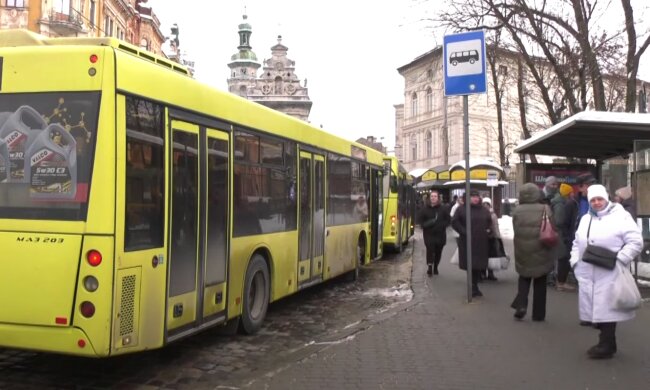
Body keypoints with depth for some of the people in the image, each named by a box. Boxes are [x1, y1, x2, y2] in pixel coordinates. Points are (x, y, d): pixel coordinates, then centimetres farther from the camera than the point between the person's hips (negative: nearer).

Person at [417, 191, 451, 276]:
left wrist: (442, 225, -12)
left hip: (440, 234, 1)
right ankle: (429, 266, -15)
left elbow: (448, 220, 5)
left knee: (438, 252, 9)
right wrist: (425, 225, -13)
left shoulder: (443, 209, 2)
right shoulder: (425, 209, 2)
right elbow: (420, 220, 6)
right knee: (430, 249, -16)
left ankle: (435, 268, 24)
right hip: (429, 234, -1)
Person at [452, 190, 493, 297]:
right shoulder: (462, 209, -2)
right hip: (468, 242, -4)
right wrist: (463, 231, -14)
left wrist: (489, 230, 7)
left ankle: (474, 287, 19)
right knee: (470, 264, -4)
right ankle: (473, 287, 7)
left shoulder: (484, 210, 13)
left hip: (481, 243, 4)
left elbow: (490, 223, 26)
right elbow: (454, 222, -6)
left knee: (479, 265, 5)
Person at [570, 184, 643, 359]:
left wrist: (619, 260, -15)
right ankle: (607, 343, 22)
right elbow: (577, 243, 22)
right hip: (587, 274, 6)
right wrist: (575, 261, 8)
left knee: (606, 308, -7)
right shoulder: (585, 219, 17)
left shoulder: (620, 216, -3)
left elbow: (635, 241, -9)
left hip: (609, 274, -6)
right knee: (596, 308, 9)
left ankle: (606, 346, 3)